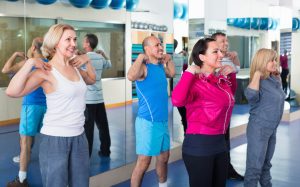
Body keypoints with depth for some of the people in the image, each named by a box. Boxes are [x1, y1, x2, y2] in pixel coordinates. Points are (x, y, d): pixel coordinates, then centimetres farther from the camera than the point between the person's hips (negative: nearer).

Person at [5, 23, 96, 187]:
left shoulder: (75, 67, 6)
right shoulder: (47, 71, -15)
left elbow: (92, 80, 28)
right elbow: (12, 92, -27)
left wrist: (87, 62, 12)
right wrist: (30, 63, -25)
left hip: (79, 137, 7)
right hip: (55, 139, -7)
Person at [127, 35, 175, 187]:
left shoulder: (160, 66, 10)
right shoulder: (144, 67, -15)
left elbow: (172, 73, 32)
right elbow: (131, 76, -38)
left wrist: (168, 59, 17)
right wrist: (140, 58, -25)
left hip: (163, 120, 9)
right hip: (148, 122, -9)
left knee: (164, 157, 21)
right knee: (144, 162, -3)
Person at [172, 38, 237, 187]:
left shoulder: (222, 80, 7)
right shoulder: (195, 82, -18)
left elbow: (231, 93, 31)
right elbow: (177, 101, -38)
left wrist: (232, 74, 13)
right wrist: (190, 72, -27)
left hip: (220, 143, 8)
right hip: (199, 145, -8)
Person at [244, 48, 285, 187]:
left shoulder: (276, 80, 6)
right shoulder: (259, 82, -17)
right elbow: (251, 96, -37)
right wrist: (257, 74, -29)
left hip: (272, 128, 8)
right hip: (259, 128, -8)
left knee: (266, 163, 22)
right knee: (255, 167, -3)